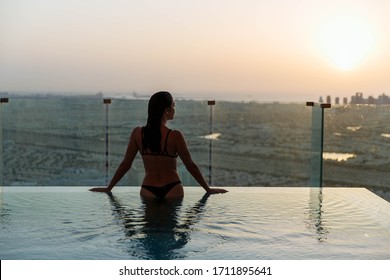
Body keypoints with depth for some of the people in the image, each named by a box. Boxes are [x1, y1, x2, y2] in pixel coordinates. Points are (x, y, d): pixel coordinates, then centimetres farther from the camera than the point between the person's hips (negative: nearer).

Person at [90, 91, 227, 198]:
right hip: (172, 190, -2)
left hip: (148, 190, 2)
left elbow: (125, 165, 1)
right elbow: (191, 166, -6)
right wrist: (208, 189, 6)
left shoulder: (138, 133, -4)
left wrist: (108, 188, 14)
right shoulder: (175, 136, -13)